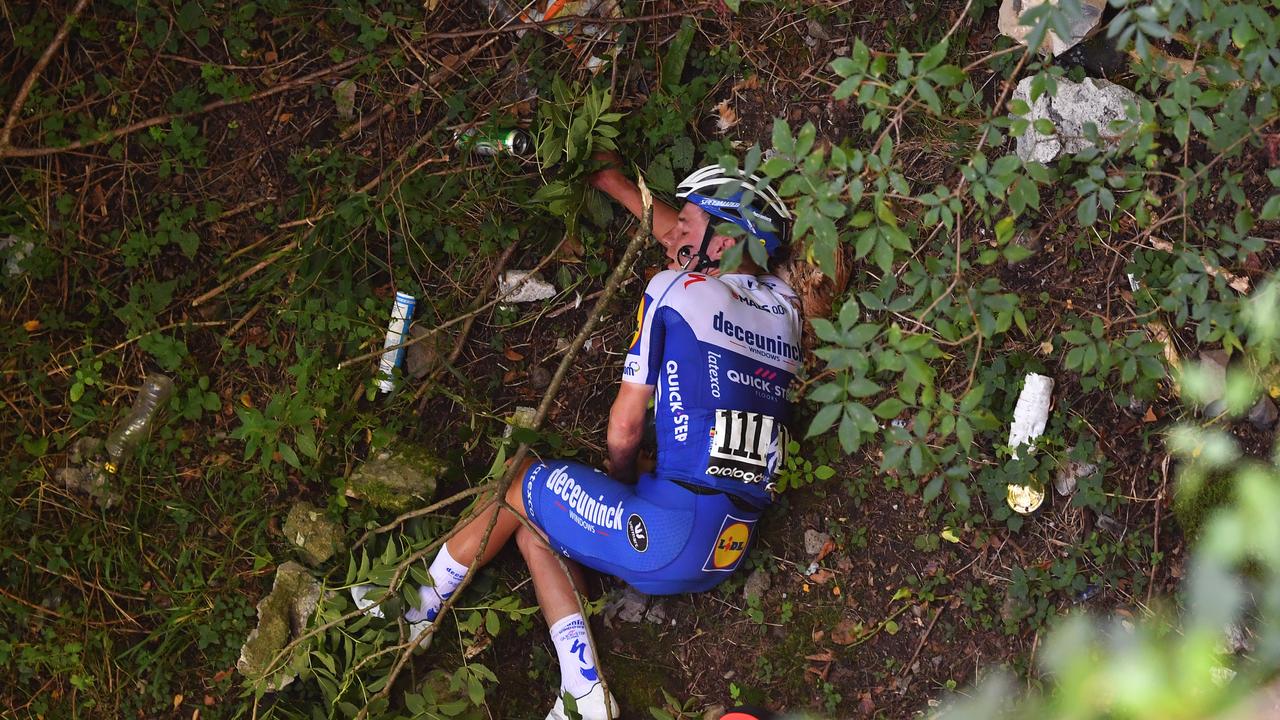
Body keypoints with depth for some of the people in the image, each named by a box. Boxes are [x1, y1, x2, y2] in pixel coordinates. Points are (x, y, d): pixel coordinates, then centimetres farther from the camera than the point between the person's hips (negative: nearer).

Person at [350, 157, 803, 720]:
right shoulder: (783, 302, 12)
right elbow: (686, 245, 30)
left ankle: (418, 612, 29)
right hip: (731, 552, 7)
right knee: (533, 520, 19)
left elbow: (624, 428, -3)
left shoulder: (675, 289, -6)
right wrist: (617, 185, 40)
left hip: (673, 532, -7)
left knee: (518, 485, 14)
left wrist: (624, 484, 18)